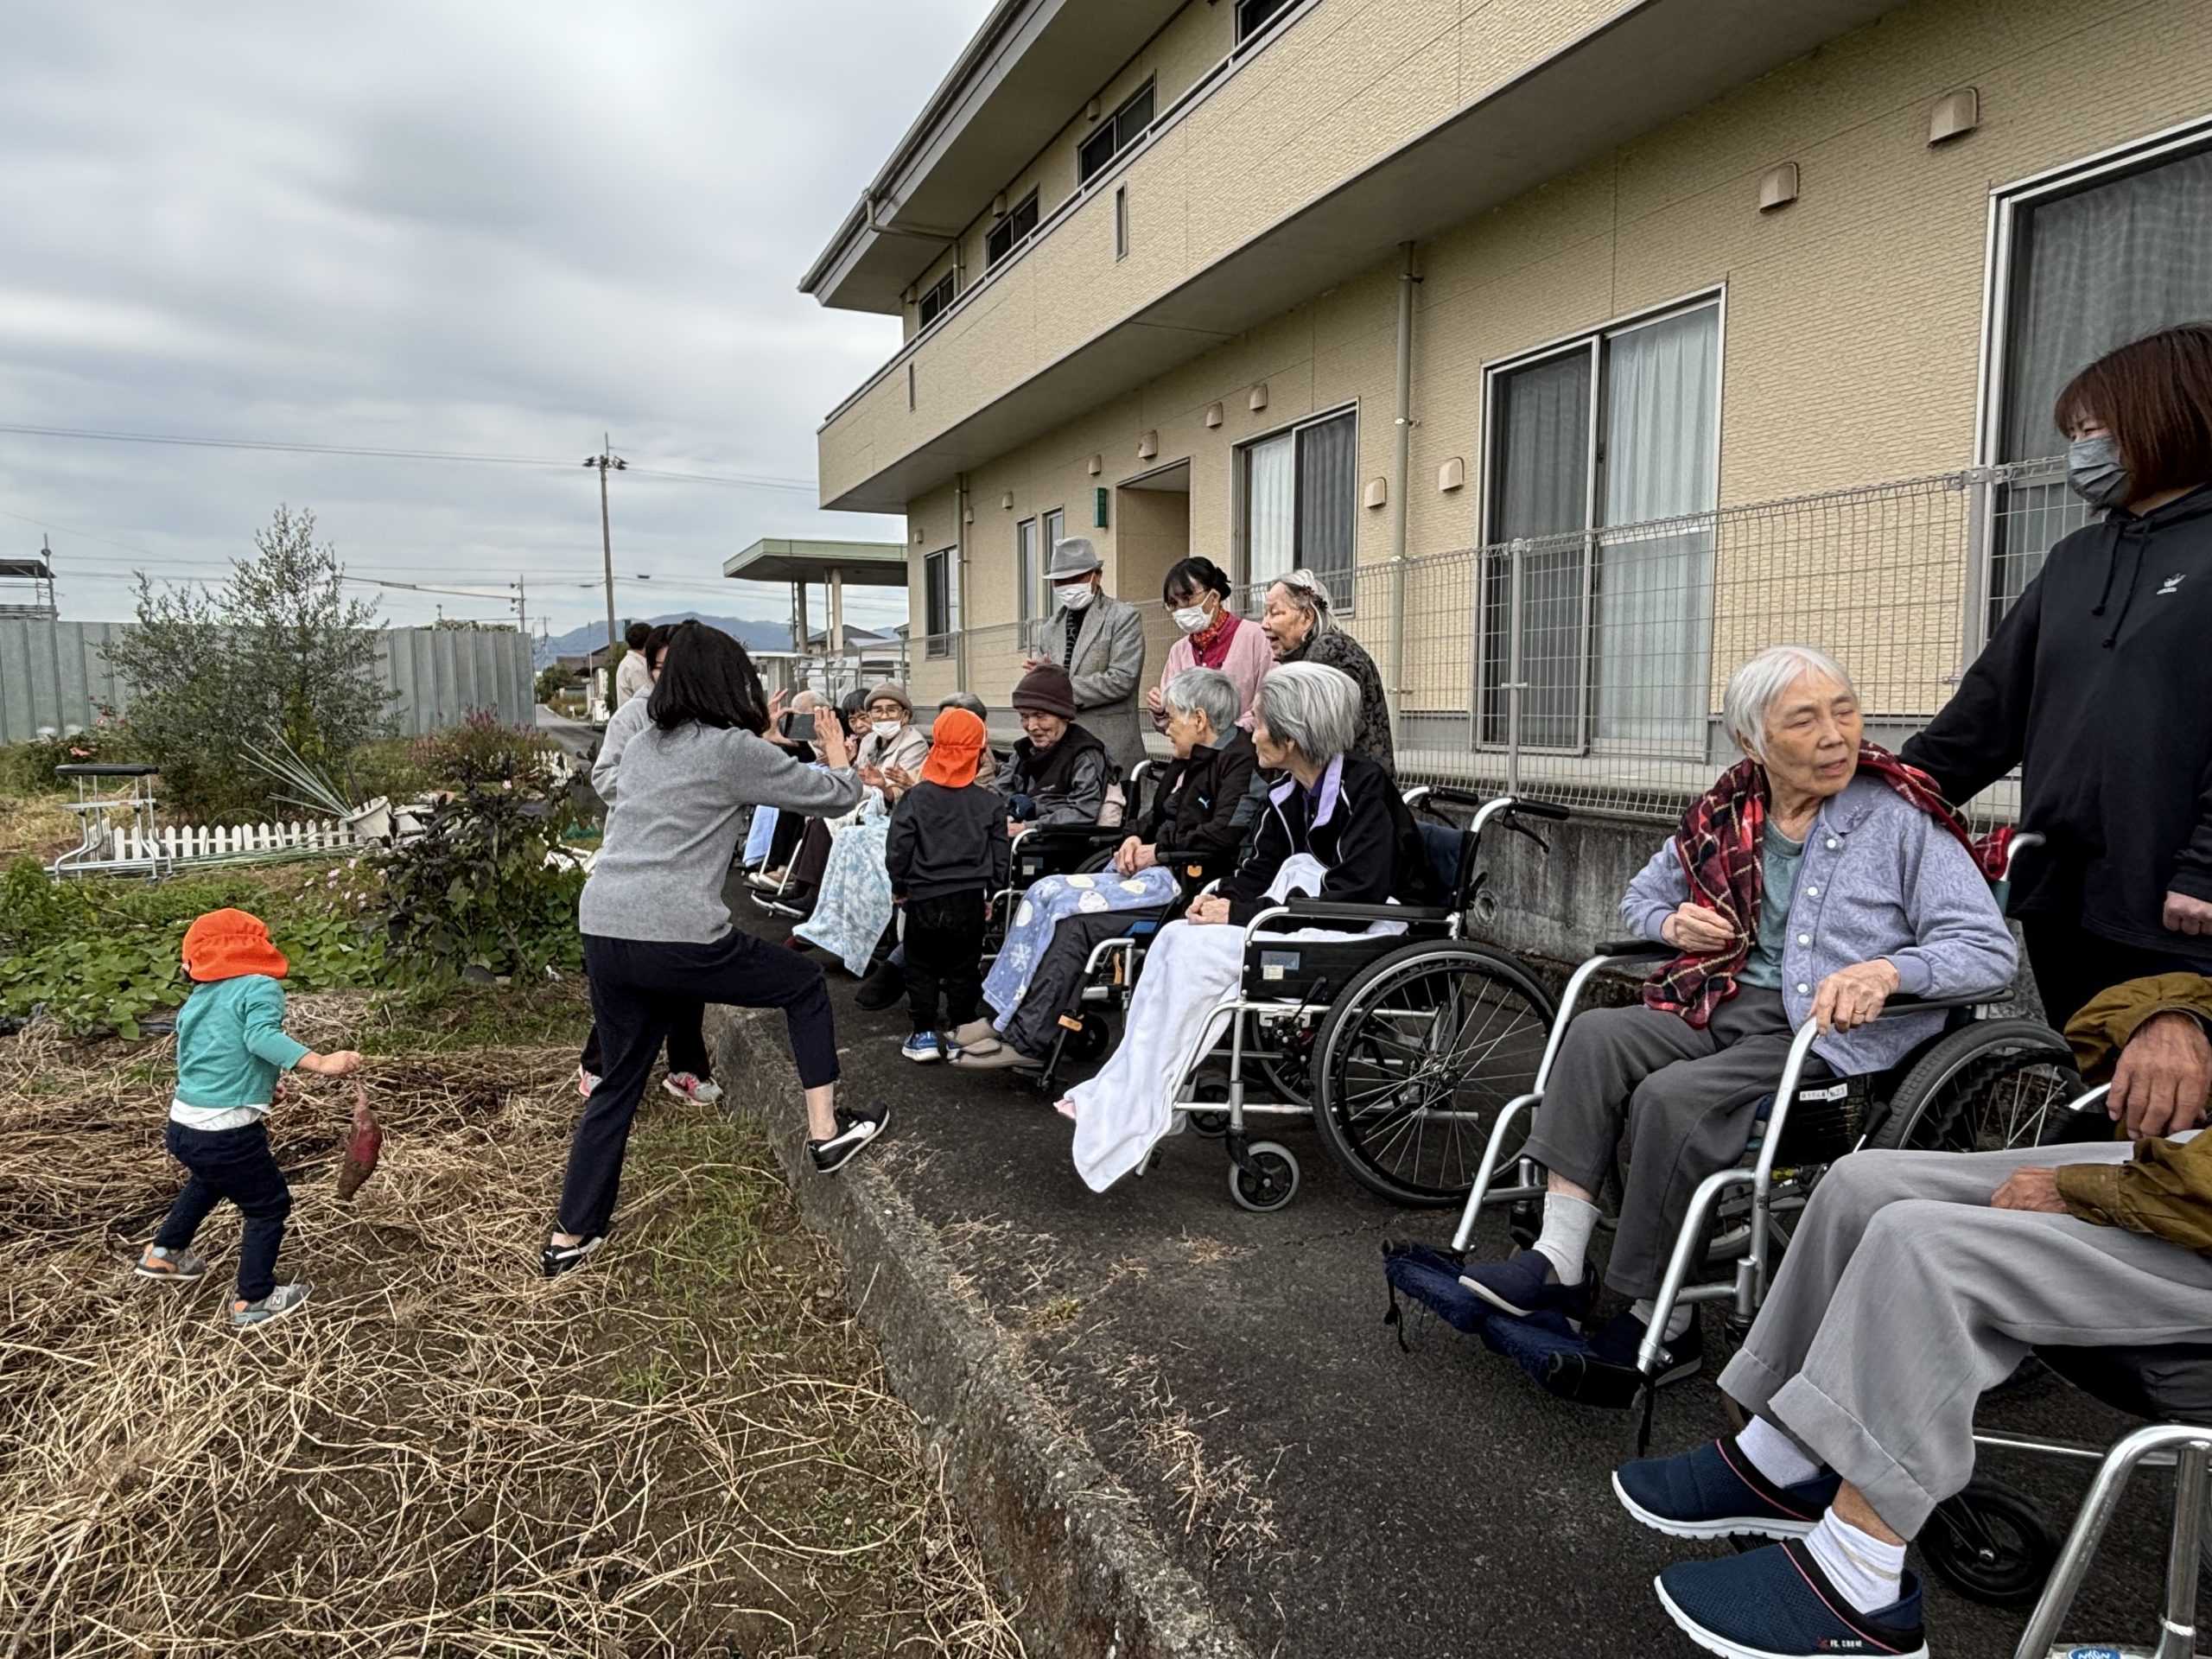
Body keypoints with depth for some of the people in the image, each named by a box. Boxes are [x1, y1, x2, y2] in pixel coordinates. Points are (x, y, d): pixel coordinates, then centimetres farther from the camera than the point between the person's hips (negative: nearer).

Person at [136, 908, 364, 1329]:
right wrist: (321, 1063, -39)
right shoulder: (261, 987, -12)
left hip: (181, 1127, 8)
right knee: (269, 1205, 11)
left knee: (210, 1180, 38)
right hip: (226, 1135, -8)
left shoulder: (196, 999, 11)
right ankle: (253, 1302, 17)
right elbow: (262, 1037, -29)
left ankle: (163, 1253, 54)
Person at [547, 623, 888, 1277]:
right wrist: (839, 758, 24)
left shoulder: (642, 746, 16)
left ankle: (571, 1237, 25)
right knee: (804, 984, 16)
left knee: (618, 1083, 20)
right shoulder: (734, 751, -5)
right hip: (676, 939, -7)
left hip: (603, 931, 7)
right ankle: (827, 1131, 18)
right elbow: (836, 797, 4)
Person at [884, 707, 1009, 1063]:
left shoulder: (915, 797, -7)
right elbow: (999, 854, 2)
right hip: (971, 899, 2)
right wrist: (990, 893, 15)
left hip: (924, 899, -1)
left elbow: (897, 849, -6)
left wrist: (899, 886, 9)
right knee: (964, 969, 13)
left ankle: (924, 1034, 13)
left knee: (921, 967, 12)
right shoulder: (990, 802, -1)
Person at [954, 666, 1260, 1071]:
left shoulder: (1239, 761, -9)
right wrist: (1136, 839, 3)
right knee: (1046, 893, -7)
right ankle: (1005, 1017, -8)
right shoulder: (1190, 761, 21)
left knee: (1070, 915, -22)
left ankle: (1026, 1040, -16)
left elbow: (1225, 834, -21)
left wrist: (1157, 852, -13)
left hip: (1185, 879, -10)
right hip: (1152, 869, 10)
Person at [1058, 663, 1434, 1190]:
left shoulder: (1364, 787, -16)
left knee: (1195, 950, -24)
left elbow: (1358, 896, -23)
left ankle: (1129, 1121, -19)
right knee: (1180, 938, -16)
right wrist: (1221, 897, -12)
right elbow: (1259, 870, 13)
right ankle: (1121, 1096, -19)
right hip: (1318, 927, 8)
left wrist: (1241, 914, -23)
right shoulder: (1287, 796, 9)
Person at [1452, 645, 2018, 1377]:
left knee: (1673, 1097, -28)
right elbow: (1642, 894, 25)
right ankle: (1559, 1267, -22)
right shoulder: (1727, 816, 9)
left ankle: (1663, 1324, -12)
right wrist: (1672, 923, 1)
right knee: (1596, 1034, -21)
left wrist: (1887, 970, -28)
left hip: (1834, 1038, -5)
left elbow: (1992, 950, -9)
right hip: (1724, 1009, 5)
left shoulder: (1902, 820, -4)